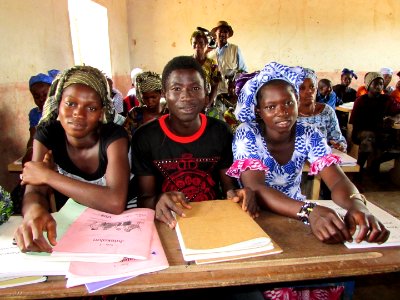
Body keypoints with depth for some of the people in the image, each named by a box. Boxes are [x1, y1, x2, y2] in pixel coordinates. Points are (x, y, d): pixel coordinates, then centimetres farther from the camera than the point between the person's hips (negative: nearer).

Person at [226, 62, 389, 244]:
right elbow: (255, 188, -27)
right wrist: (310, 211, -42)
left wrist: (357, 205, -37)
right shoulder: (247, 135, -15)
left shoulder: (309, 135, -6)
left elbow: (338, 181, -15)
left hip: (296, 213, 3)